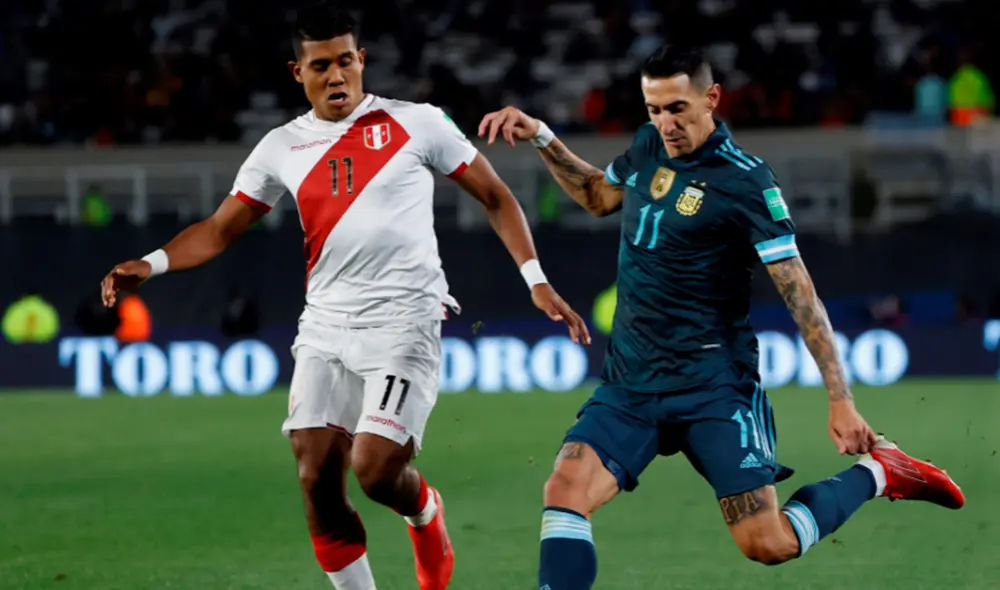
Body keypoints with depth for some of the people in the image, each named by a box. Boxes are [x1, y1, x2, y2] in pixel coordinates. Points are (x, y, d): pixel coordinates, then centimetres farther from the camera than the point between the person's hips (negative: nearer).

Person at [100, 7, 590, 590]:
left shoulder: (417, 124, 1)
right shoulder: (282, 148, 10)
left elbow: (496, 197, 7)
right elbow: (220, 230, 12)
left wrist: (536, 281, -2)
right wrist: (150, 264, -5)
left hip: (404, 322, -4)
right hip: (325, 327, 4)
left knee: (374, 470, -16)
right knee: (317, 485, -5)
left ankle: (426, 513, 20)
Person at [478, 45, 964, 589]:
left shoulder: (744, 181, -12)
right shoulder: (649, 146, 6)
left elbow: (799, 293, -13)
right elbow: (599, 196, 30)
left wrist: (840, 400, -18)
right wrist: (540, 137, 17)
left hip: (711, 386, -5)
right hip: (629, 382, 5)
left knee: (768, 545, -9)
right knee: (564, 489, -20)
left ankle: (875, 473, 17)